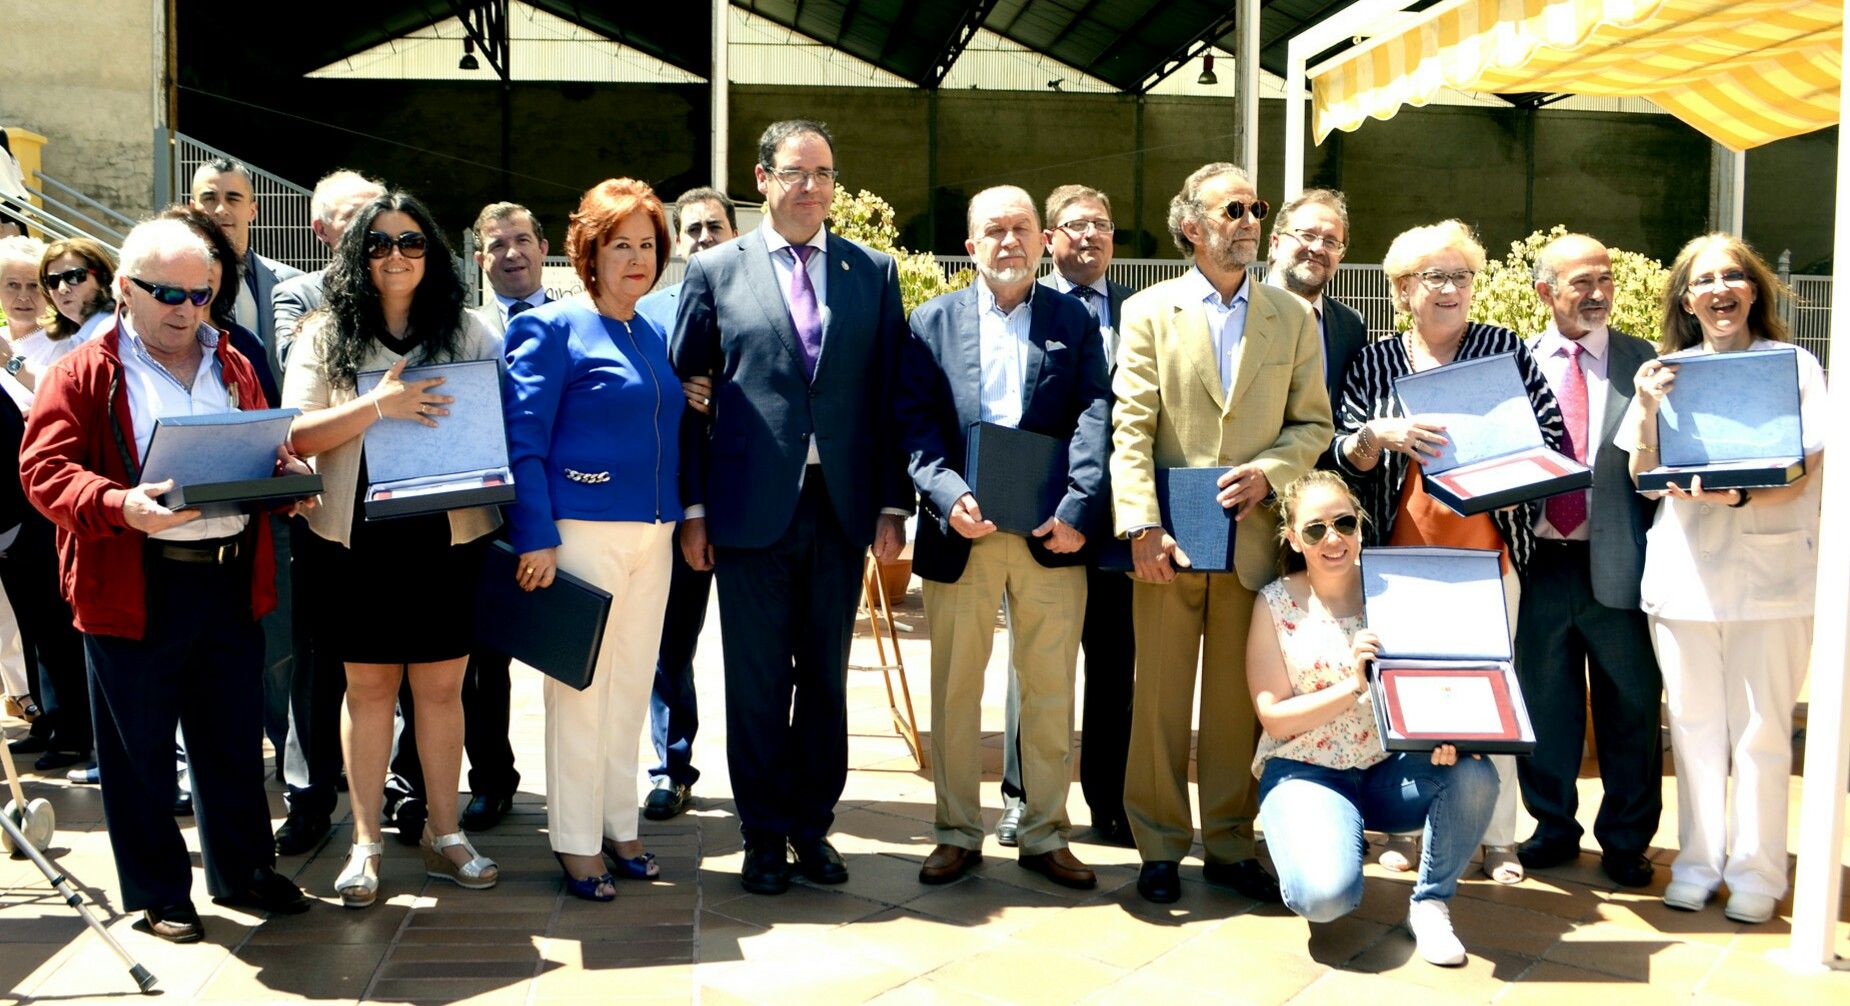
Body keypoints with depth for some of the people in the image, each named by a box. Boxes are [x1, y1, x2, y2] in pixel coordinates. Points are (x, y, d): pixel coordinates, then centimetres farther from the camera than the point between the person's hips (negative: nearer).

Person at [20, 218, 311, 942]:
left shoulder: (233, 368, 14)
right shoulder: (83, 374, -3)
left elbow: (265, 451, 22)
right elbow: (45, 468, -10)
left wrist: (285, 474, -1)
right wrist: (118, 505, -28)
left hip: (234, 582, 5)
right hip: (133, 589, -4)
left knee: (235, 740, 15)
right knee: (141, 751, 7)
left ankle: (242, 870, 30)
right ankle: (159, 893, 21)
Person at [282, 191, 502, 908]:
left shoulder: (467, 332, 7)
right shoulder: (326, 334, 4)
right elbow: (297, 435, -5)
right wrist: (379, 405, -17)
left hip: (449, 534, 1)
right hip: (358, 539, 0)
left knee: (441, 686, 7)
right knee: (369, 686, 7)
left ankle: (444, 835, 19)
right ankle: (365, 843, 17)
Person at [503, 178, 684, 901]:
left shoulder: (656, 337, 14)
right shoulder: (553, 329, -5)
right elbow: (522, 440, -10)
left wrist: (686, 517, 11)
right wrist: (535, 536, -17)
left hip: (651, 535, 6)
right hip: (582, 532, -6)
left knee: (631, 685, 11)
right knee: (578, 687, 0)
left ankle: (618, 826, 23)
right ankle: (576, 842, 11)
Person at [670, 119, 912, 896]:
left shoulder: (874, 271, 8)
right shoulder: (715, 271, 3)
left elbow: (891, 395, 6)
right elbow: (685, 394, 3)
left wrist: (893, 503, 1)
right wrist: (692, 507, -2)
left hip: (841, 508, 2)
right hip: (752, 508, -2)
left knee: (826, 677, 11)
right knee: (757, 683, 6)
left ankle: (813, 824, 25)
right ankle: (764, 834, 20)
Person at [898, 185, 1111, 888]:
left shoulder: (1075, 320, 9)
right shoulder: (932, 320, 9)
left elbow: (1095, 416, -2)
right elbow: (914, 420, 0)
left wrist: (1079, 509, -15)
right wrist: (948, 495, -15)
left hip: (1051, 537, 0)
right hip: (961, 532, 0)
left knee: (1050, 692, 7)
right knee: (955, 691, 7)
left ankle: (1045, 835, 20)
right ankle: (957, 834, 20)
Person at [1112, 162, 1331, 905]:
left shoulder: (1294, 318, 10)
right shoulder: (1149, 312, 3)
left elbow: (1313, 422, 10)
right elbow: (1130, 427, -4)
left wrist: (1268, 471, -9)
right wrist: (1143, 525, -13)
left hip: (1252, 536, 2)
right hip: (1171, 538, -2)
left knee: (1238, 699, 7)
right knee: (1160, 698, 3)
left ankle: (1230, 846, 19)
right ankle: (1160, 849, 15)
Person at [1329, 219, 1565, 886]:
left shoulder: (1506, 350, 6)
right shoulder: (1374, 365, 8)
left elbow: (1553, 438, 5)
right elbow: (1344, 457, 2)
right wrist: (1379, 435, -19)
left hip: (1488, 551, -1)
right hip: (1400, 553, 1)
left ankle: (1498, 839, 11)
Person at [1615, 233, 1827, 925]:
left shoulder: (1794, 366, 2)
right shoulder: (1667, 373, 9)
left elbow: (1804, 476, -5)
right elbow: (1642, 478, 7)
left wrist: (1740, 497, -23)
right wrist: (1647, 409, -9)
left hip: (1770, 574, -2)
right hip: (1684, 574, 2)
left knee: (1761, 729, 1)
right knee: (1694, 724, 8)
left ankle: (1756, 871, 13)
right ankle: (1698, 862, 20)